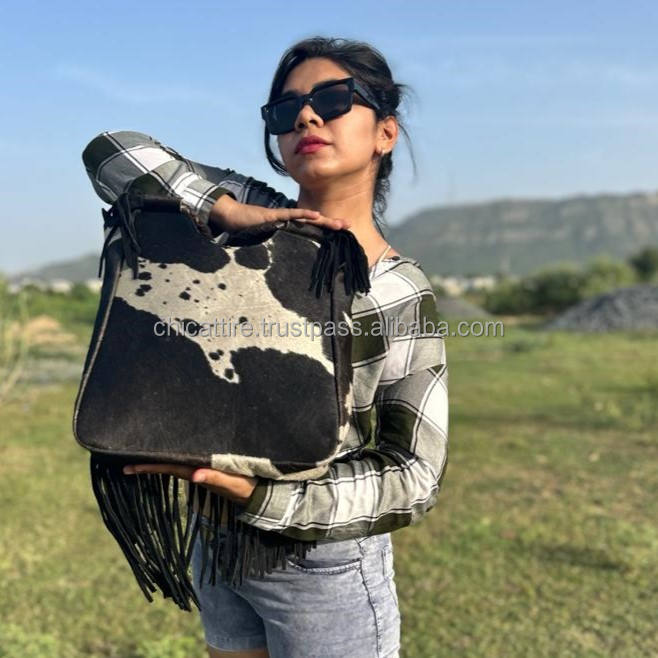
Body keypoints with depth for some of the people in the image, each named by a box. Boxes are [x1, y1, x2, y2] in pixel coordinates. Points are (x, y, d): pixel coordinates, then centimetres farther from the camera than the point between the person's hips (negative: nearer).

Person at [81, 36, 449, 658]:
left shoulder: (401, 296, -16)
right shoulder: (249, 219, -6)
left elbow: (414, 478, -15)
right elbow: (109, 152, -8)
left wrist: (251, 490, -26)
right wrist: (233, 214, -21)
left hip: (326, 565, -4)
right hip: (217, 542, 4)